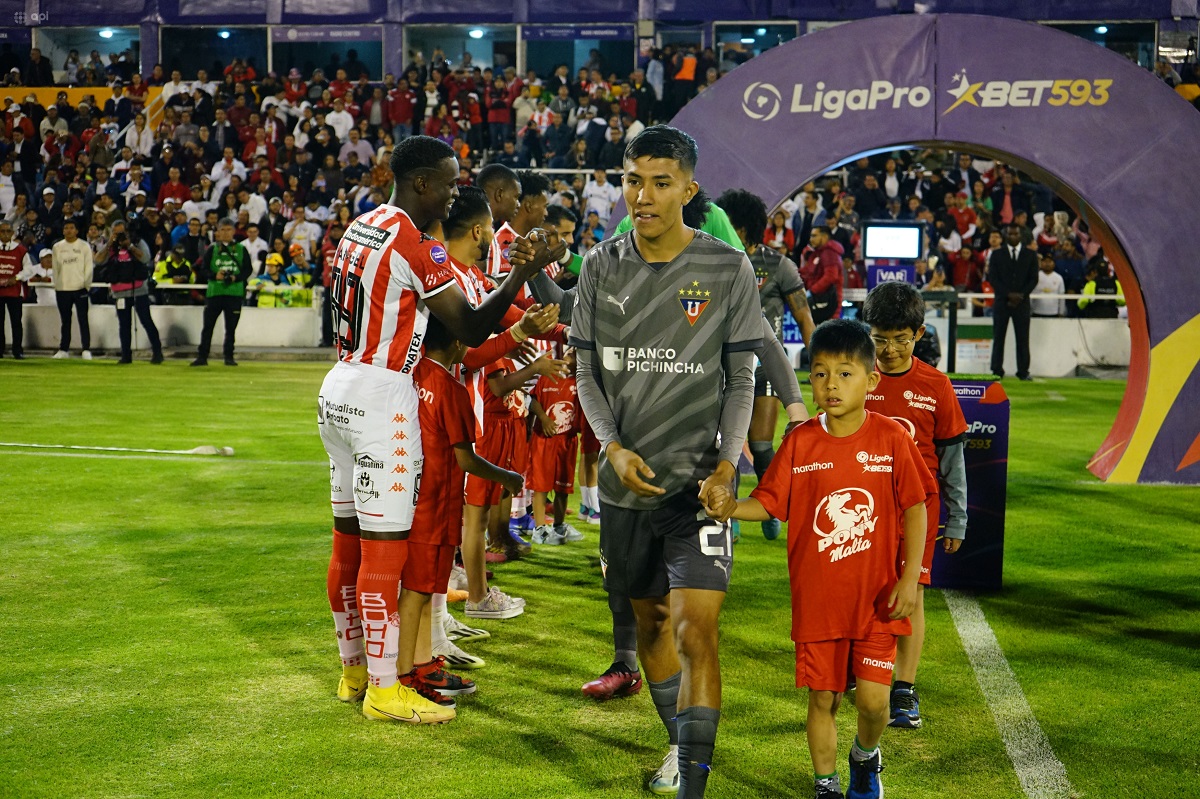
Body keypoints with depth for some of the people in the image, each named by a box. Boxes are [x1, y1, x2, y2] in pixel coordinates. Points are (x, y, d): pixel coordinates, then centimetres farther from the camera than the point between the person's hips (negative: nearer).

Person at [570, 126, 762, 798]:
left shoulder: (728, 270, -4)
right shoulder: (602, 265, 4)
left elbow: (741, 379, 0)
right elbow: (589, 372, 7)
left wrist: (726, 460, -13)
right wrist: (614, 447, -8)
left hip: (698, 479, -4)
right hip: (627, 476, 4)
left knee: (695, 629, -15)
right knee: (649, 618, 17)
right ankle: (680, 743, 37)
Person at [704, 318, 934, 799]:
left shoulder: (891, 438, -6)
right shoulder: (800, 442, -3)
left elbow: (915, 508, -3)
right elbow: (768, 503, -3)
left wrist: (909, 579, -8)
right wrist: (731, 507, -24)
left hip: (876, 596, -1)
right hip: (816, 597, 1)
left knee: (872, 698, -3)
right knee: (822, 698, 8)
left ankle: (866, 757, 30)